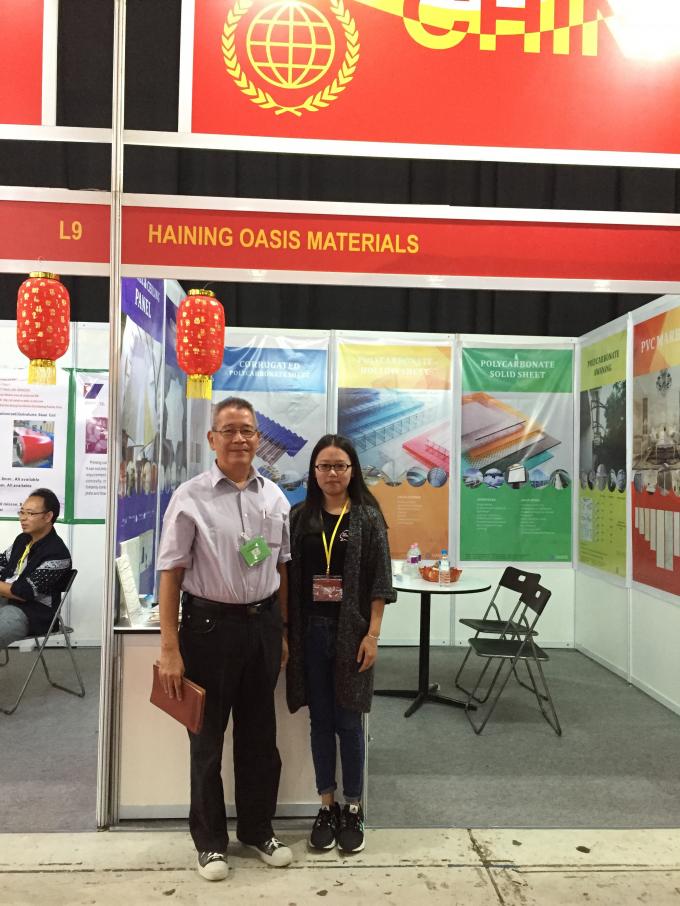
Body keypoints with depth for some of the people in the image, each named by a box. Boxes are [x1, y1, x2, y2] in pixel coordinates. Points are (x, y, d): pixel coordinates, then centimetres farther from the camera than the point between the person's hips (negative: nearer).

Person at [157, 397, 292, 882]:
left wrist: (283, 632, 8)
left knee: (259, 734, 18)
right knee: (208, 736, 13)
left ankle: (258, 828, 39)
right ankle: (210, 839, 34)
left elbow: (282, 568, 8)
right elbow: (171, 574, -10)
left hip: (263, 623, 4)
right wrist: (170, 649, -12)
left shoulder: (274, 496, 2)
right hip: (210, 623, -3)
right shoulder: (190, 497, -10)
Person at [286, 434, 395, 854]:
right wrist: (286, 630, -1)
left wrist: (372, 634, -10)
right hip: (310, 631, 2)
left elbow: (380, 581, -4)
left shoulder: (368, 517, -3)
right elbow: (289, 576, 5)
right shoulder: (300, 516, 4)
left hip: (351, 632, -2)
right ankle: (327, 807, 27)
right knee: (321, 722, 12)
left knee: (348, 723, 7)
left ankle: (353, 809, 24)